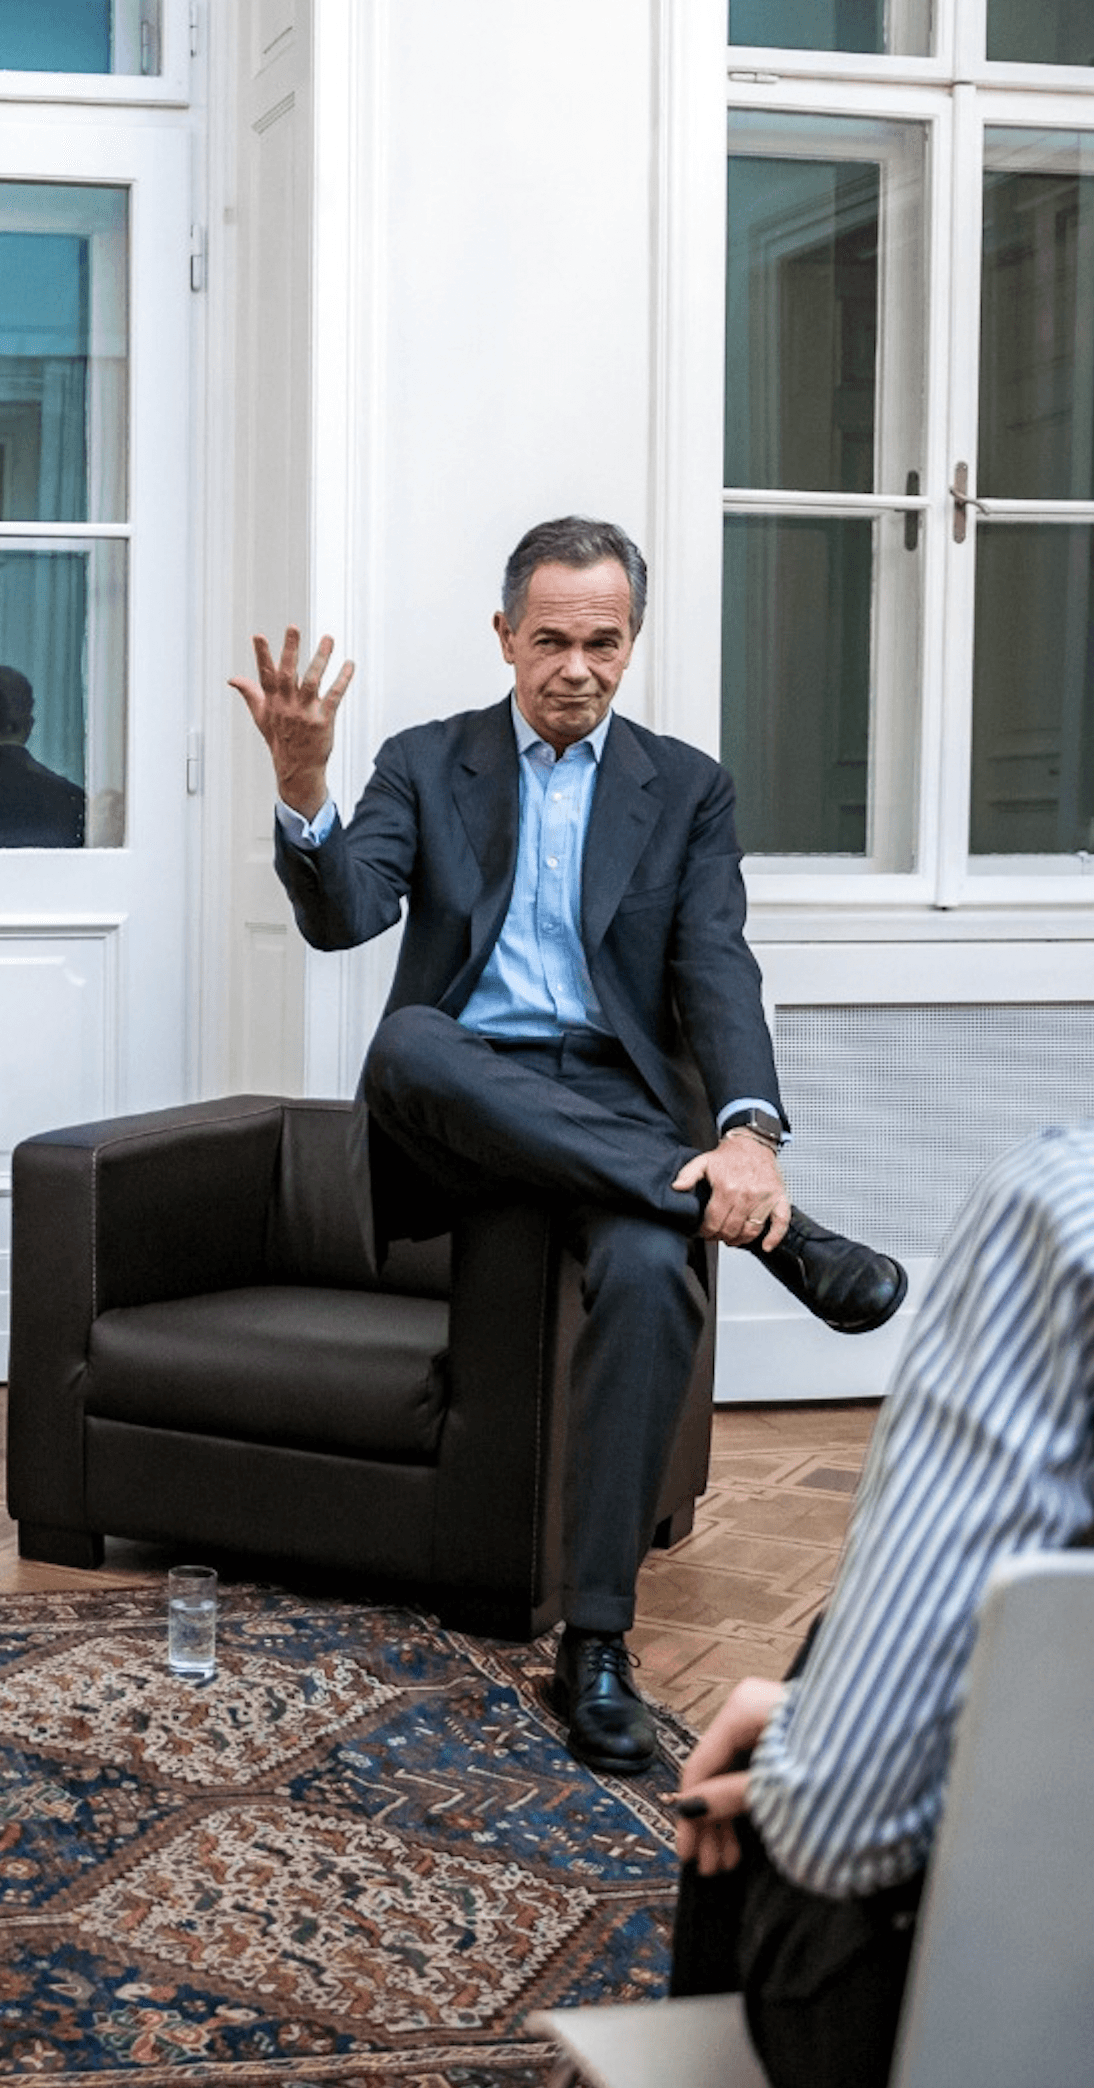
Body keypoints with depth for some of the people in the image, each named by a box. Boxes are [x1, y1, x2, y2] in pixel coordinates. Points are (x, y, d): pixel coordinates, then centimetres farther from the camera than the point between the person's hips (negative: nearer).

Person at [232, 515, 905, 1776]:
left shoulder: (687, 788, 12)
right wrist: (302, 786, -27)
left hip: (613, 1107, 0)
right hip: (452, 1101, 1)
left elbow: (717, 969, -2)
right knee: (409, 1040, -37)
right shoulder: (425, 764, 12)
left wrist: (747, 1131, -22)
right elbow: (340, 918, -5)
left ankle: (597, 1645, -27)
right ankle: (769, 1231, -34)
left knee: (649, 1272, -34)